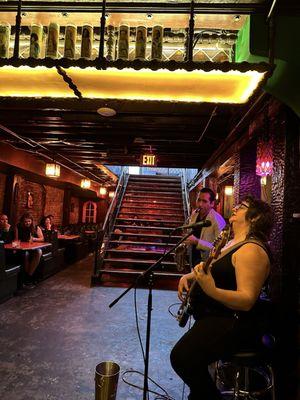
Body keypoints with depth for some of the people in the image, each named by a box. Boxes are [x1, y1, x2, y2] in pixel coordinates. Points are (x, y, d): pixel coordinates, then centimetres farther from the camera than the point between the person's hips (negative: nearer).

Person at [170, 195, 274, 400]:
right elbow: (215, 271, 19)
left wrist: (212, 291, -44)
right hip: (217, 314, 11)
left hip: (237, 322, -10)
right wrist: (189, 276, 2)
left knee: (183, 358, -25)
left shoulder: (252, 250, -23)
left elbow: (247, 300, -29)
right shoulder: (234, 242, 9)